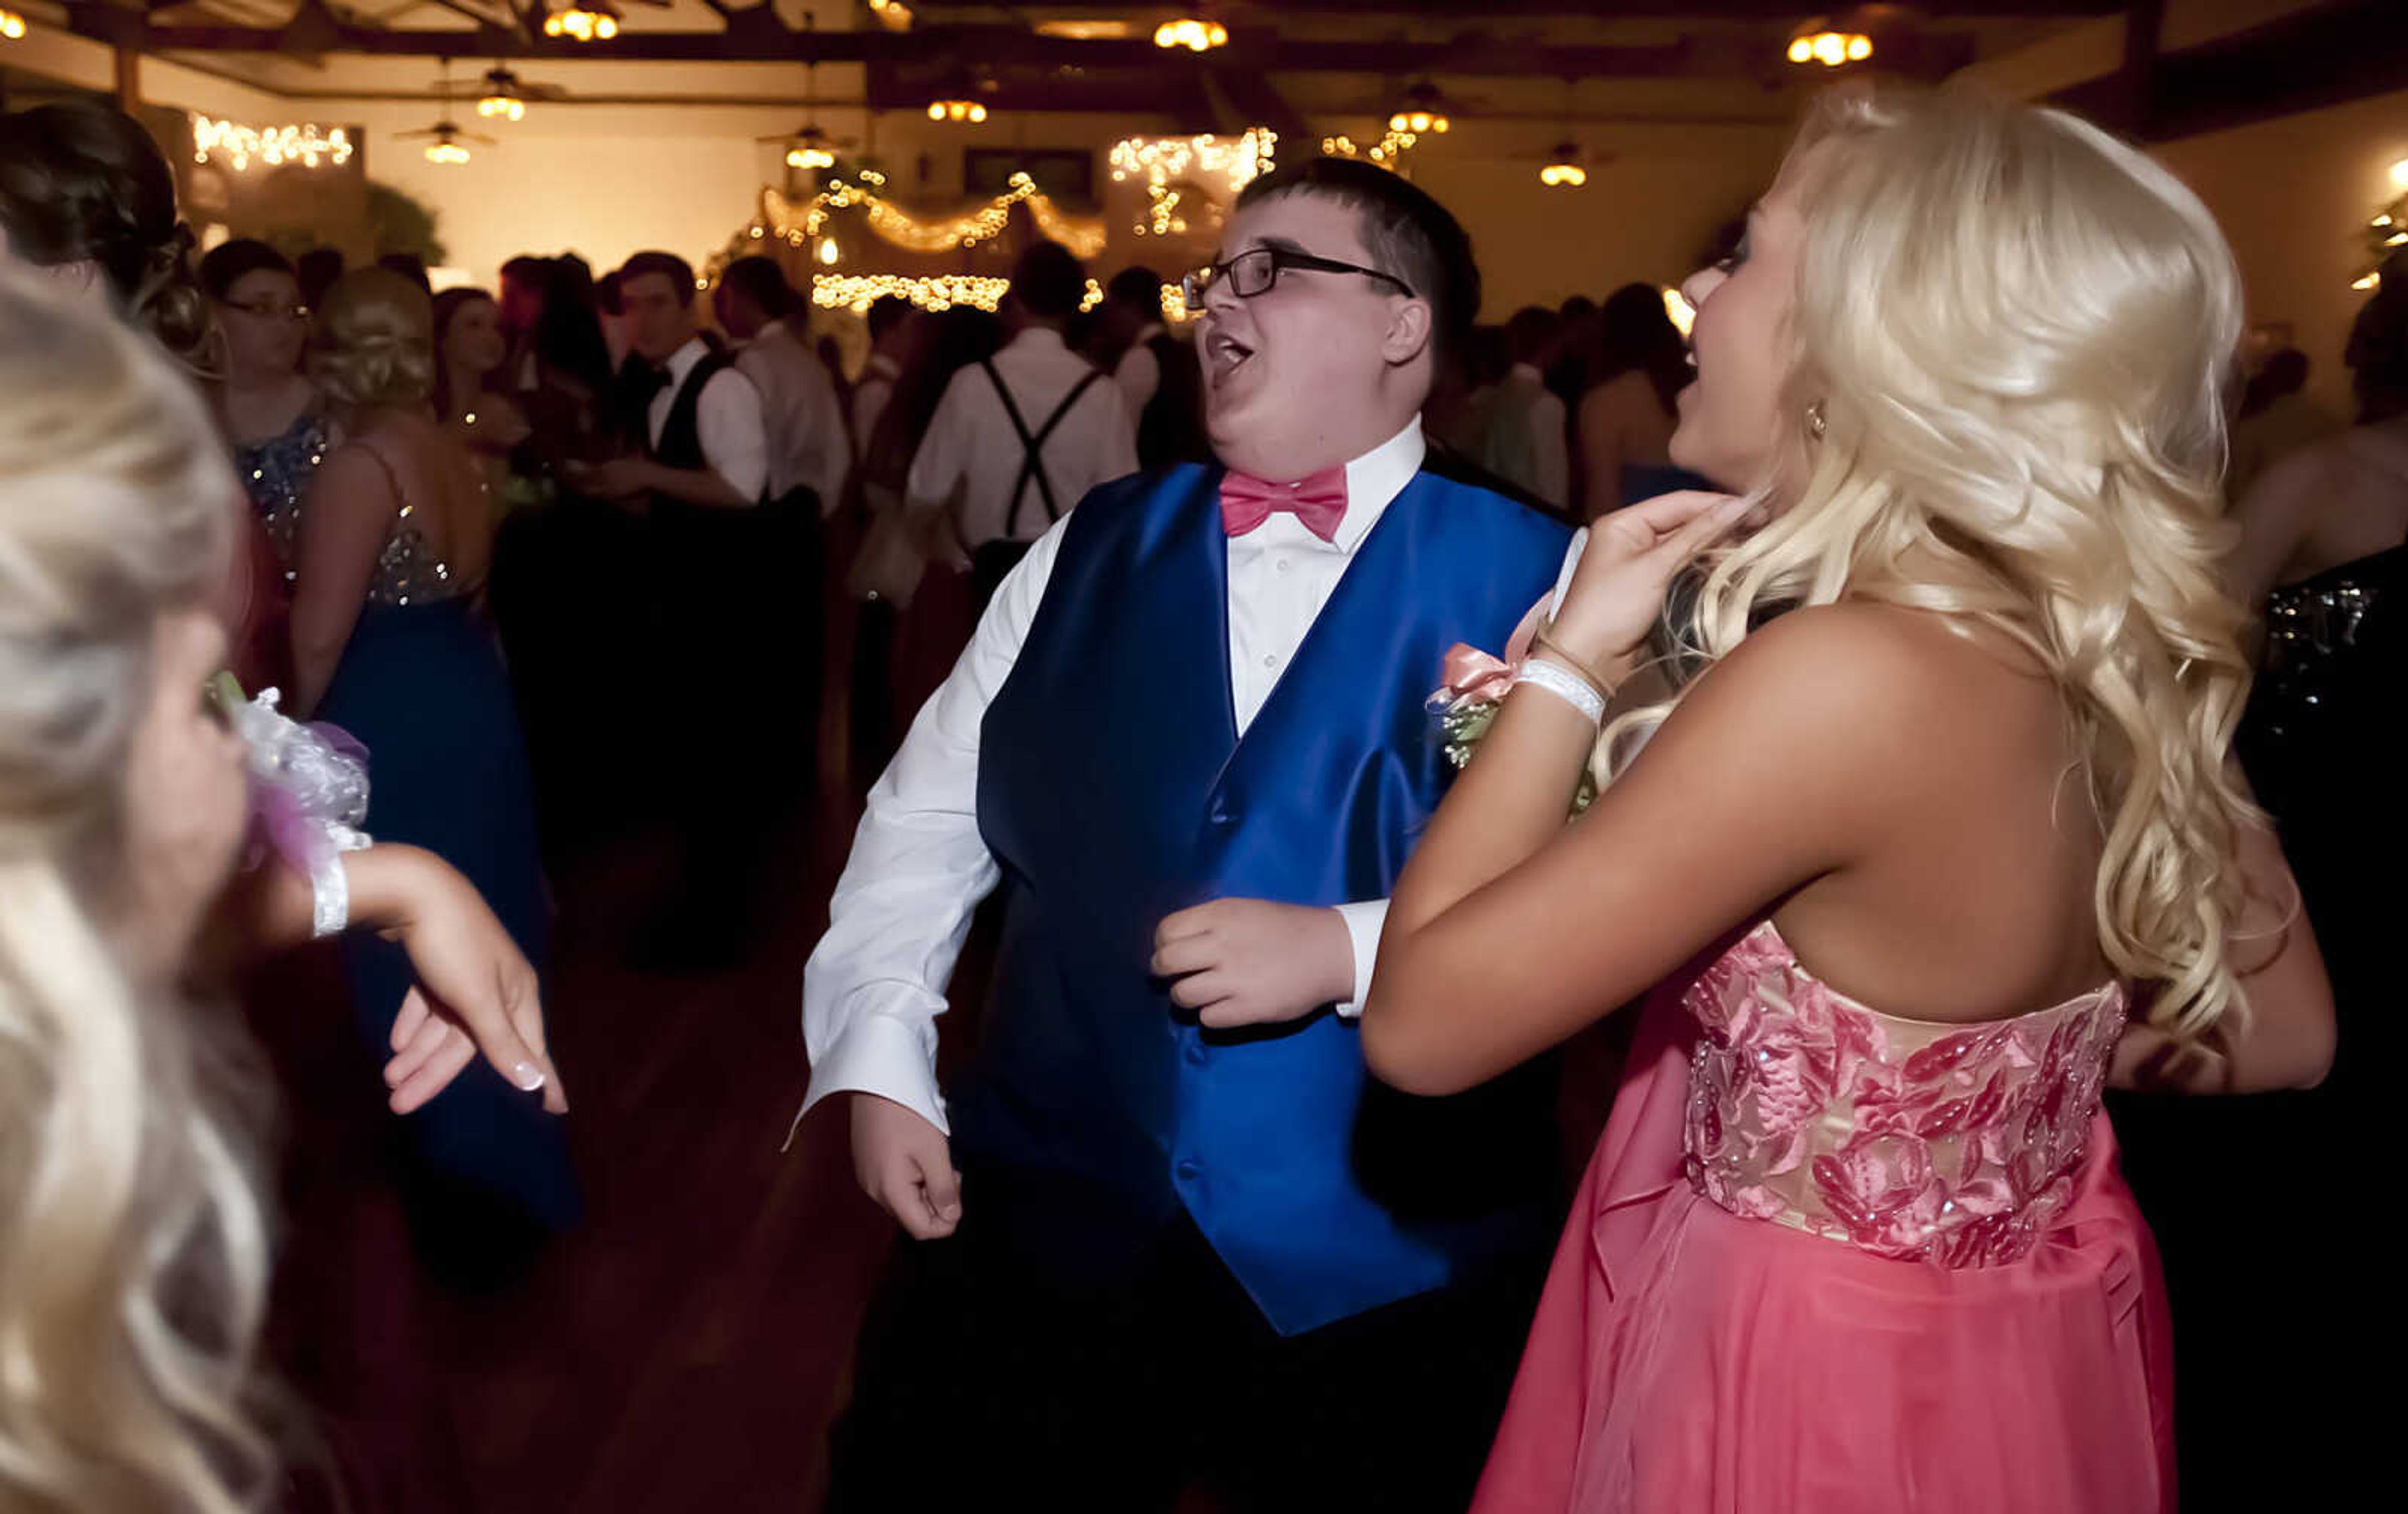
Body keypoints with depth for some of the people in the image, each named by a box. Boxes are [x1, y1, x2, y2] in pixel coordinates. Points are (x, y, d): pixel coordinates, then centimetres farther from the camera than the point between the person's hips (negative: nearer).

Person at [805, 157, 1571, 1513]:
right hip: (1041, 1234, 3)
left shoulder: (1535, 582, -6)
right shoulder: (1089, 552, 5)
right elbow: (928, 814, 7)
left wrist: (1351, 948, -23)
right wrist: (876, 1058, -2)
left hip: (1384, 1282, -2)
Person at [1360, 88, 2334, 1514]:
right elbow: (2281, 1036, 6)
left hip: (1810, 1389, -7)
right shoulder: (2114, 657, -6)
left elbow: (1421, 1019, -25)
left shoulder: (1848, 673, -30)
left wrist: (1573, 661, -17)